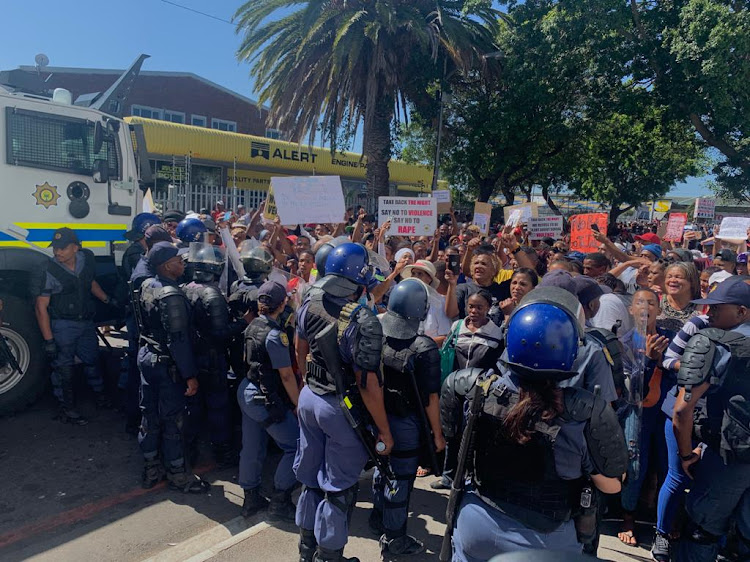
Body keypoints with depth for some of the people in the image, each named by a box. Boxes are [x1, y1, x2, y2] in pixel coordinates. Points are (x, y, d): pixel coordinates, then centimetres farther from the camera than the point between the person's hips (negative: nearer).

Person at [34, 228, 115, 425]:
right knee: (63, 367, 2)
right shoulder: (49, 271, -17)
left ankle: (100, 396, 39)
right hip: (62, 326, -5)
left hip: (86, 322, 5)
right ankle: (66, 408, 17)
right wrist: (48, 340, -17)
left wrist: (108, 300, 11)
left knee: (92, 359, 20)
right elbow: (41, 307, -15)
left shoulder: (86, 259, -2)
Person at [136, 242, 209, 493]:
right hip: (166, 364, -9)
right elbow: (179, 340, -25)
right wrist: (190, 375, -21)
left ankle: (151, 471, 32)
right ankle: (178, 476, 19)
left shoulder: (147, 286, 3)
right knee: (172, 420, 4)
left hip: (146, 356, 9)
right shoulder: (172, 296, -24)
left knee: (150, 415, 17)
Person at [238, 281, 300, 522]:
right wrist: (298, 404, -8)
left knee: (252, 449, 17)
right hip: (265, 400, -9)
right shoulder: (275, 334, -20)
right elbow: (286, 375, -18)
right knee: (296, 447, 1)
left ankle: (251, 499, 29)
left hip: (246, 391, 9)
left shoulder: (251, 327, 4)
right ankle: (279, 503, 7)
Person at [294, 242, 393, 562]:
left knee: (310, 477, 23)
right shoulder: (362, 322, -27)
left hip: (309, 398, 7)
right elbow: (368, 384, -24)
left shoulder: (310, 302, -5)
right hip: (341, 408, -7)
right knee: (338, 487, 12)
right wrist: (384, 430, -12)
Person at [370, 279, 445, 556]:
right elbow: (430, 398, -19)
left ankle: (379, 517, 48)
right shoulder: (425, 348, -25)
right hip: (406, 424, -5)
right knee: (400, 478, 11)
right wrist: (437, 434, -7)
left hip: (377, 416, 6)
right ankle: (394, 539, 29)